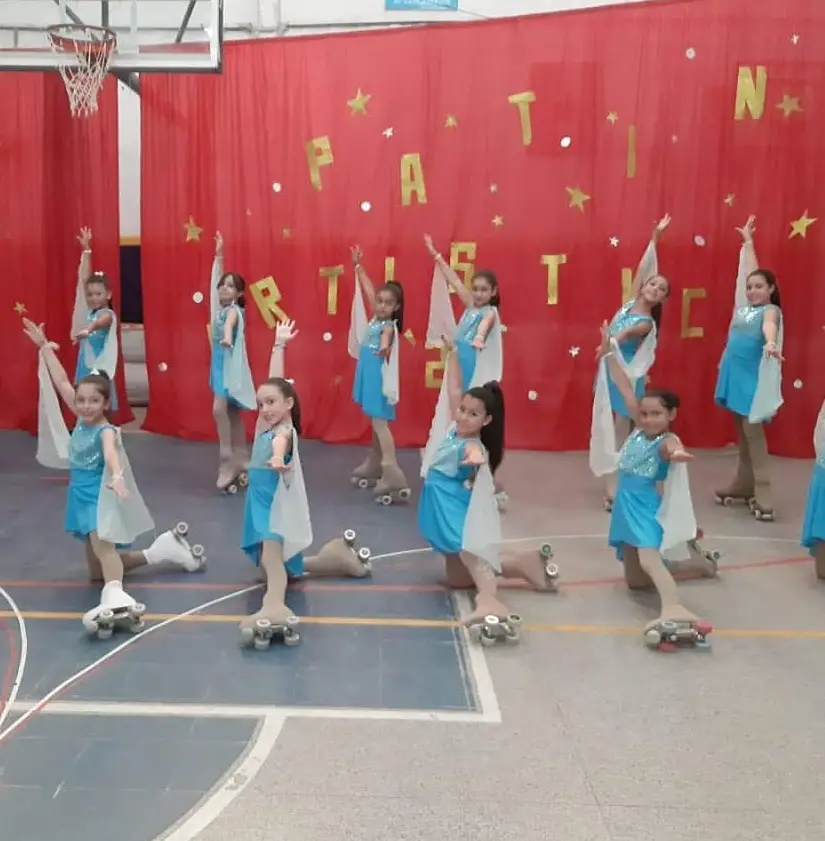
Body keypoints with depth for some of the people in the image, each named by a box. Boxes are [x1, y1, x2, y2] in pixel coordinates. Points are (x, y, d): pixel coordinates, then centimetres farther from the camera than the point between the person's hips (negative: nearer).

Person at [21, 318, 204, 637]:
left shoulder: (106, 431, -19)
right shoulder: (81, 419, 1)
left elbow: (111, 453, -42)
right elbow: (61, 382, 6)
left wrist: (118, 476, -63)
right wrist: (44, 346, 10)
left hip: (99, 496, -8)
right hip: (80, 495, 8)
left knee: (101, 544, -36)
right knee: (98, 571, 15)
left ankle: (116, 597, -57)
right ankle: (159, 550, 29)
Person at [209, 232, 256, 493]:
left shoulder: (234, 310, -13)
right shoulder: (218, 306, 8)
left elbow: (230, 322, -36)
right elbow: (215, 279, 15)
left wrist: (227, 337, -57)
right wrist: (218, 255, 13)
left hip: (231, 364, -9)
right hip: (219, 363, 9)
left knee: (220, 409, -19)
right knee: (232, 414, 10)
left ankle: (229, 463, -12)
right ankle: (240, 465, 15)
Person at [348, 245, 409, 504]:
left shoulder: (389, 326, -16)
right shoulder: (375, 318, 6)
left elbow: (386, 339, -41)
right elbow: (368, 288, 18)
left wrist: (385, 348, -63)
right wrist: (357, 265, 23)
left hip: (379, 379, -8)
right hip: (368, 376, 8)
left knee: (379, 423, -11)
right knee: (375, 422, 15)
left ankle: (393, 477, -13)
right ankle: (374, 467, 26)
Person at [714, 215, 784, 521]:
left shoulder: (771, 310, -5)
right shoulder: (744, 307, 13)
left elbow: (769, 326, -29)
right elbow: (747, 272, 24)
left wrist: (771, 342, -51)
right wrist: (747, 242, 34)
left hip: (754, 376, -7)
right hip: (735, 373, 7)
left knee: (752, 430, -11)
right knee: (741, 430, 10)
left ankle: (762, 494, -10)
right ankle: (744, 485, 17)